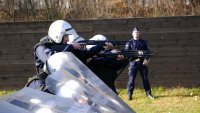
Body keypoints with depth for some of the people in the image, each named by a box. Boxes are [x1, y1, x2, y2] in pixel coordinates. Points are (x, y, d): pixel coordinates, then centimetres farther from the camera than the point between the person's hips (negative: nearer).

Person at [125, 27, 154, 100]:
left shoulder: (143, 42, 12)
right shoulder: (129, 43, 6)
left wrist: (146, 59, -8)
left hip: (142, 63, 2)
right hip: (133, 63, -2)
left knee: (145, 79, 6)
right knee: (131, 79, -3)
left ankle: (148, 94, 12)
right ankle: (129, 95, 2)